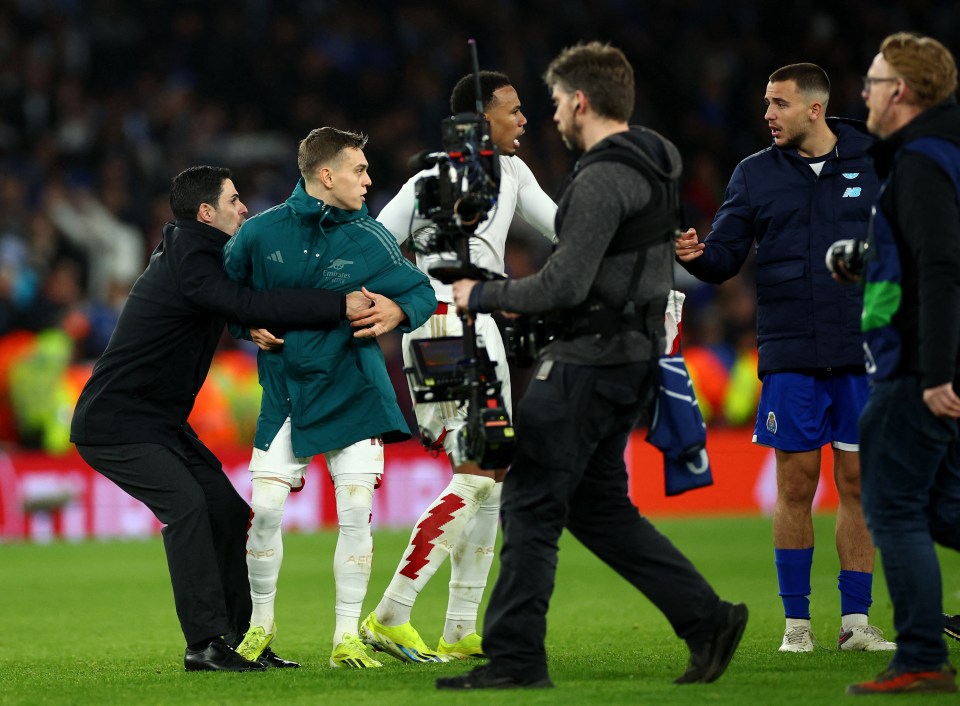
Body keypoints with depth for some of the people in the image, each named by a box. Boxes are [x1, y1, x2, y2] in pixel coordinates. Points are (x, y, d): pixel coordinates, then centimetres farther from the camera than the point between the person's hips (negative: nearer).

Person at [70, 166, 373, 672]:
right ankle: (205, 644, -23)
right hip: (115, 422, -10)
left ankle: (242, 637, 7)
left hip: (160, 421, 10)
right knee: (187, 505, -23)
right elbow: (251, 306, -34)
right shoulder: (188, 265, -21)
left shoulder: (189, 253, 12)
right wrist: (341, 306, -35)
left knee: (226, 510, 3)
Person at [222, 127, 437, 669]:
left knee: (356, 510, -7)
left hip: (353, 393, 0)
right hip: (285, 392, 0)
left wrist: (396, 311, -18)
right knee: (265, 508, -5)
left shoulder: (370, 239, -5)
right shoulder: (261, 233, -4)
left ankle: (347, 638, 3)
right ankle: (261, 625, 16)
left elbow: (423, 293, 3)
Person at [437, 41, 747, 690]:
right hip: (634, 353, 10)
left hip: (592, 362, -10)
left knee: (531, 502, -4)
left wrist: (483, 295, -10)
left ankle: (515, 656, -2)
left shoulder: (603, 180, -18)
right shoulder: (655, 163, 12)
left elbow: (565, 284, -23)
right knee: (597, 504, 17)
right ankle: (705, 618, 13)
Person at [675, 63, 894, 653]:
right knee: (796, 483, 0)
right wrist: (697, 255, -18)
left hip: (862, 354, 0)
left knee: (858, 482, 1)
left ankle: (856, 621, 8)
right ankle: (797, 621, 9)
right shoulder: (756, 174, 5)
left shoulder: (875, 166, 3)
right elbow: (726, 258, 4)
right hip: (790, 357, 0)